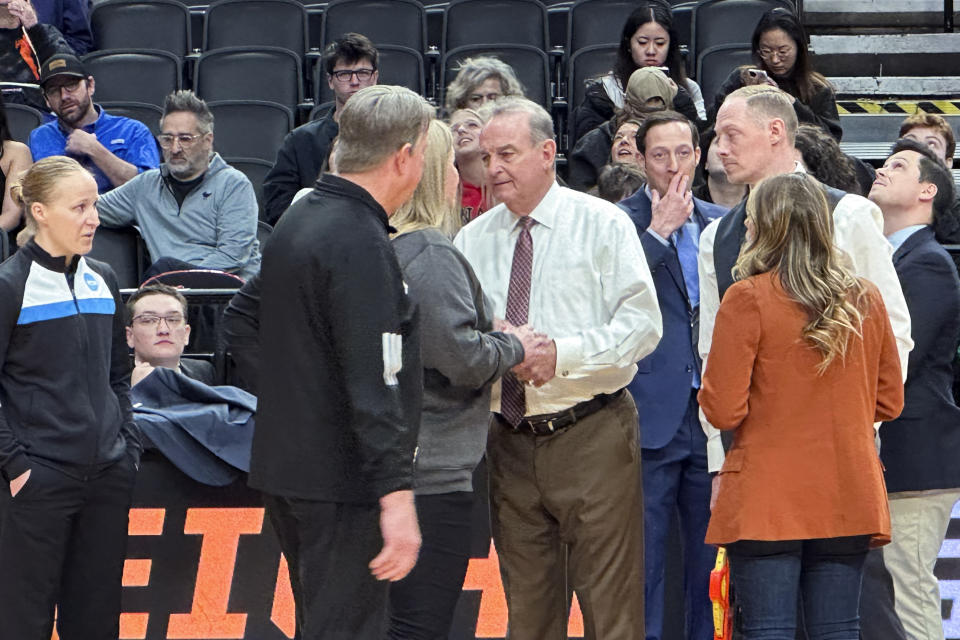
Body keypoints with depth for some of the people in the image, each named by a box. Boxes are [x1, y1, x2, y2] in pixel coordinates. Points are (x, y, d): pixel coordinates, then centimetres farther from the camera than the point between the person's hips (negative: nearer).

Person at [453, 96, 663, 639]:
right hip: (509, 443, 4)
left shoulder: (602, 224, -1)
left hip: (592, 436, -4)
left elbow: (642, 323, -8)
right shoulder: (472, 241, 11)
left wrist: (562, 354, -20)